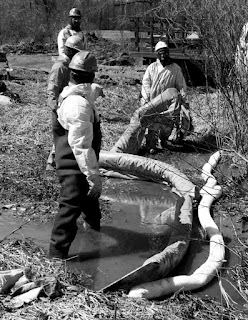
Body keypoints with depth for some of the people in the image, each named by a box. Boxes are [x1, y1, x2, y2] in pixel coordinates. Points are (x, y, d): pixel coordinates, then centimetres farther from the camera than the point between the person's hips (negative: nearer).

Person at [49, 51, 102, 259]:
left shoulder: (71, 95, 3)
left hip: (72, 162, 11)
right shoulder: (80, 104, -29)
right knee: (70, 209, -3)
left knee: (89, 194, 32)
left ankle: (94, 222, 59)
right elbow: (81, 146, -31)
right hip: (75, 166, -11)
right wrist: (93, 176, -28)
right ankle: (57, 254, 8)